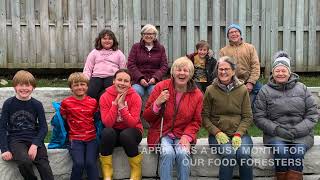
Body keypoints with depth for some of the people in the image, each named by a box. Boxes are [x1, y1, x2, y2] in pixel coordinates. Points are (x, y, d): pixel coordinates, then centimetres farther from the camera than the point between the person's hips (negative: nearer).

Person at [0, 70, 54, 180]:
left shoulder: (37, 104, 4)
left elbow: (44, 127, 2)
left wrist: (35, 145, -14)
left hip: (35, 139, 1)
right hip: (15, 140, -1)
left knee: (44, 166, -21)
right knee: (25, 161, -30)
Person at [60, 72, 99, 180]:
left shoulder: (93, 102, 6)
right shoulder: (66, 103, -1)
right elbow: (63, 119, 8)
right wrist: (69, 136, 1)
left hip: (91, 138, 2)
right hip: (75, 139, -1)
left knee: (90, 162, -19)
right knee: (79, 163, -22)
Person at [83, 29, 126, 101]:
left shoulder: (118, 53, 23)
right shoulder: (94, 52, 24)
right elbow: (87, 69, 16)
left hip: (112, 77, -1)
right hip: (96, 77, 1)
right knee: (89, 93, -33)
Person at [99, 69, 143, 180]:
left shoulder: (135, 97, -11)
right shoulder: (105, 97, -8)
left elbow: (132, 123, -19)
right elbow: (107, 123, -17)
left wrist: (122, 106, -26)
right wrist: (115, 104, -23)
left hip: (131, 132, -1)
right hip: (113, 132, 1)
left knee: (126, 134, -35)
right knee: (107, 132, -32)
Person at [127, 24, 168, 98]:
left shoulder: (160, 48, 15)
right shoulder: (136, 47, 12)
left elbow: (164, 66, 8)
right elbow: (131, 65, 4)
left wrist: (155, 78, -9)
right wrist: (140, 78, -10)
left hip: (155, 81, 0)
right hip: (138, 80, 0)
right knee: (136, 92, -32)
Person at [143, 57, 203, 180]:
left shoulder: (197, 94, 1)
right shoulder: (161, 87, -4)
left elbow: (196, 121, 7)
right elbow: (147, 117, 0)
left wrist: (187, 136, -12)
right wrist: (157, 103, -19)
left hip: (182, 135, 1)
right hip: (162, 134, -1)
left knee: (183, 153, -29)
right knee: (168, 153, -30)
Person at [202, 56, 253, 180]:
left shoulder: (242, 90, 5)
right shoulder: (210, 90, 2)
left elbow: (248, 117, 4)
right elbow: (205, 116, 3)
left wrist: (238, 134, -11)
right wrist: (217, 132, -11)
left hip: (239, 133, 1)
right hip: (218, 134, -1)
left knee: (244, 154, -28)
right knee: (229, 154, -30)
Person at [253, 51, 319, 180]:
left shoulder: (302, 89, 11)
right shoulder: (265, 91, 7)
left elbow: (313, 114, 7)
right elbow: (258, 117, 2)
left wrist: (297, 130, -8)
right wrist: (277, 129, -12)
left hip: (301, 134, 1)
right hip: (275, 134, -1)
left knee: (297, 152, -29)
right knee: (281, 151, -30)